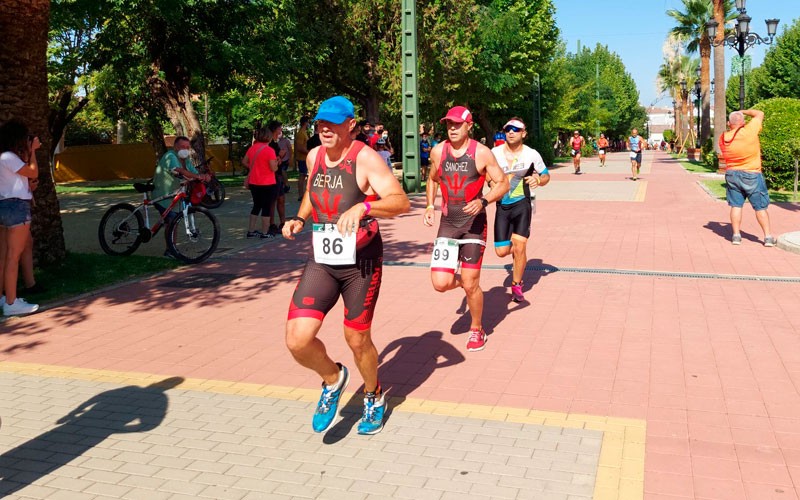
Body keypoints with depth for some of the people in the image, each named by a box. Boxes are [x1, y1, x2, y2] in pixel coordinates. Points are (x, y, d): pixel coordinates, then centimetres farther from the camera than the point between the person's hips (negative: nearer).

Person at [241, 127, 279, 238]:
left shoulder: (252, 148, 3)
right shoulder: (269, 150, -16)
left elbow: (244, 162, 13)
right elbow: (273, 168, -18)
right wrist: (277, 163, 2)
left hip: (254, 183, 6)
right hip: (267, 184, -6)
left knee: (256, 206, 17)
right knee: (267, 207, 4)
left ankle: (251, 231, 19)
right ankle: (265, 233, 9)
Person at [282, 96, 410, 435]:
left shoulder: (365, 159, -13)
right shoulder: (314, 157, 6)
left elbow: (402, 202, -23)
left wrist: (362, 207, -40)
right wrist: (299, 219, 7)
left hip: (362, 261, -4)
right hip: (322, 261, 5)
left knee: (357, 340, 8)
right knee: (297, 339, -11)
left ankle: (374, 397, 39)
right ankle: (332, 379, 21)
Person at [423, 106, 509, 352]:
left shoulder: (481, 152, -8)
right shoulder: (438, 151, 2)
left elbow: (503, 184, -5)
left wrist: (483, 201, -22)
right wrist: (430, 206, 5)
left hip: (474, 223, -3)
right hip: (447, 223, 3)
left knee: (470, 285, -3)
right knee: (440, 283, -8)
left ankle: (477, 329, 22)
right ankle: (459, 280, 30)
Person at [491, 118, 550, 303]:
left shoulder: (532, 154, -4)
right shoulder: (495, 153, -2)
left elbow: (546, 176, 7)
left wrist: (538, 180, -15)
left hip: (522, 203, -2)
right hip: (502, 205, 2)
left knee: (519, 246, -11)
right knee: (501, 251, 0)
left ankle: (517, 285, 11)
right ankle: (517, 251, 39)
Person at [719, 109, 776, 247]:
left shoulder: (723, 138, -3)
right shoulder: (749, 131, -16)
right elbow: (760, 114, -2)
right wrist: (744, 111, 10)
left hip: (732, 174, 3)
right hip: (752, 175, -3)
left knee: (736, 206, 9)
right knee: (760, 207, 5)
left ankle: (736, 235, 9)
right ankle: (768, 237, 10)